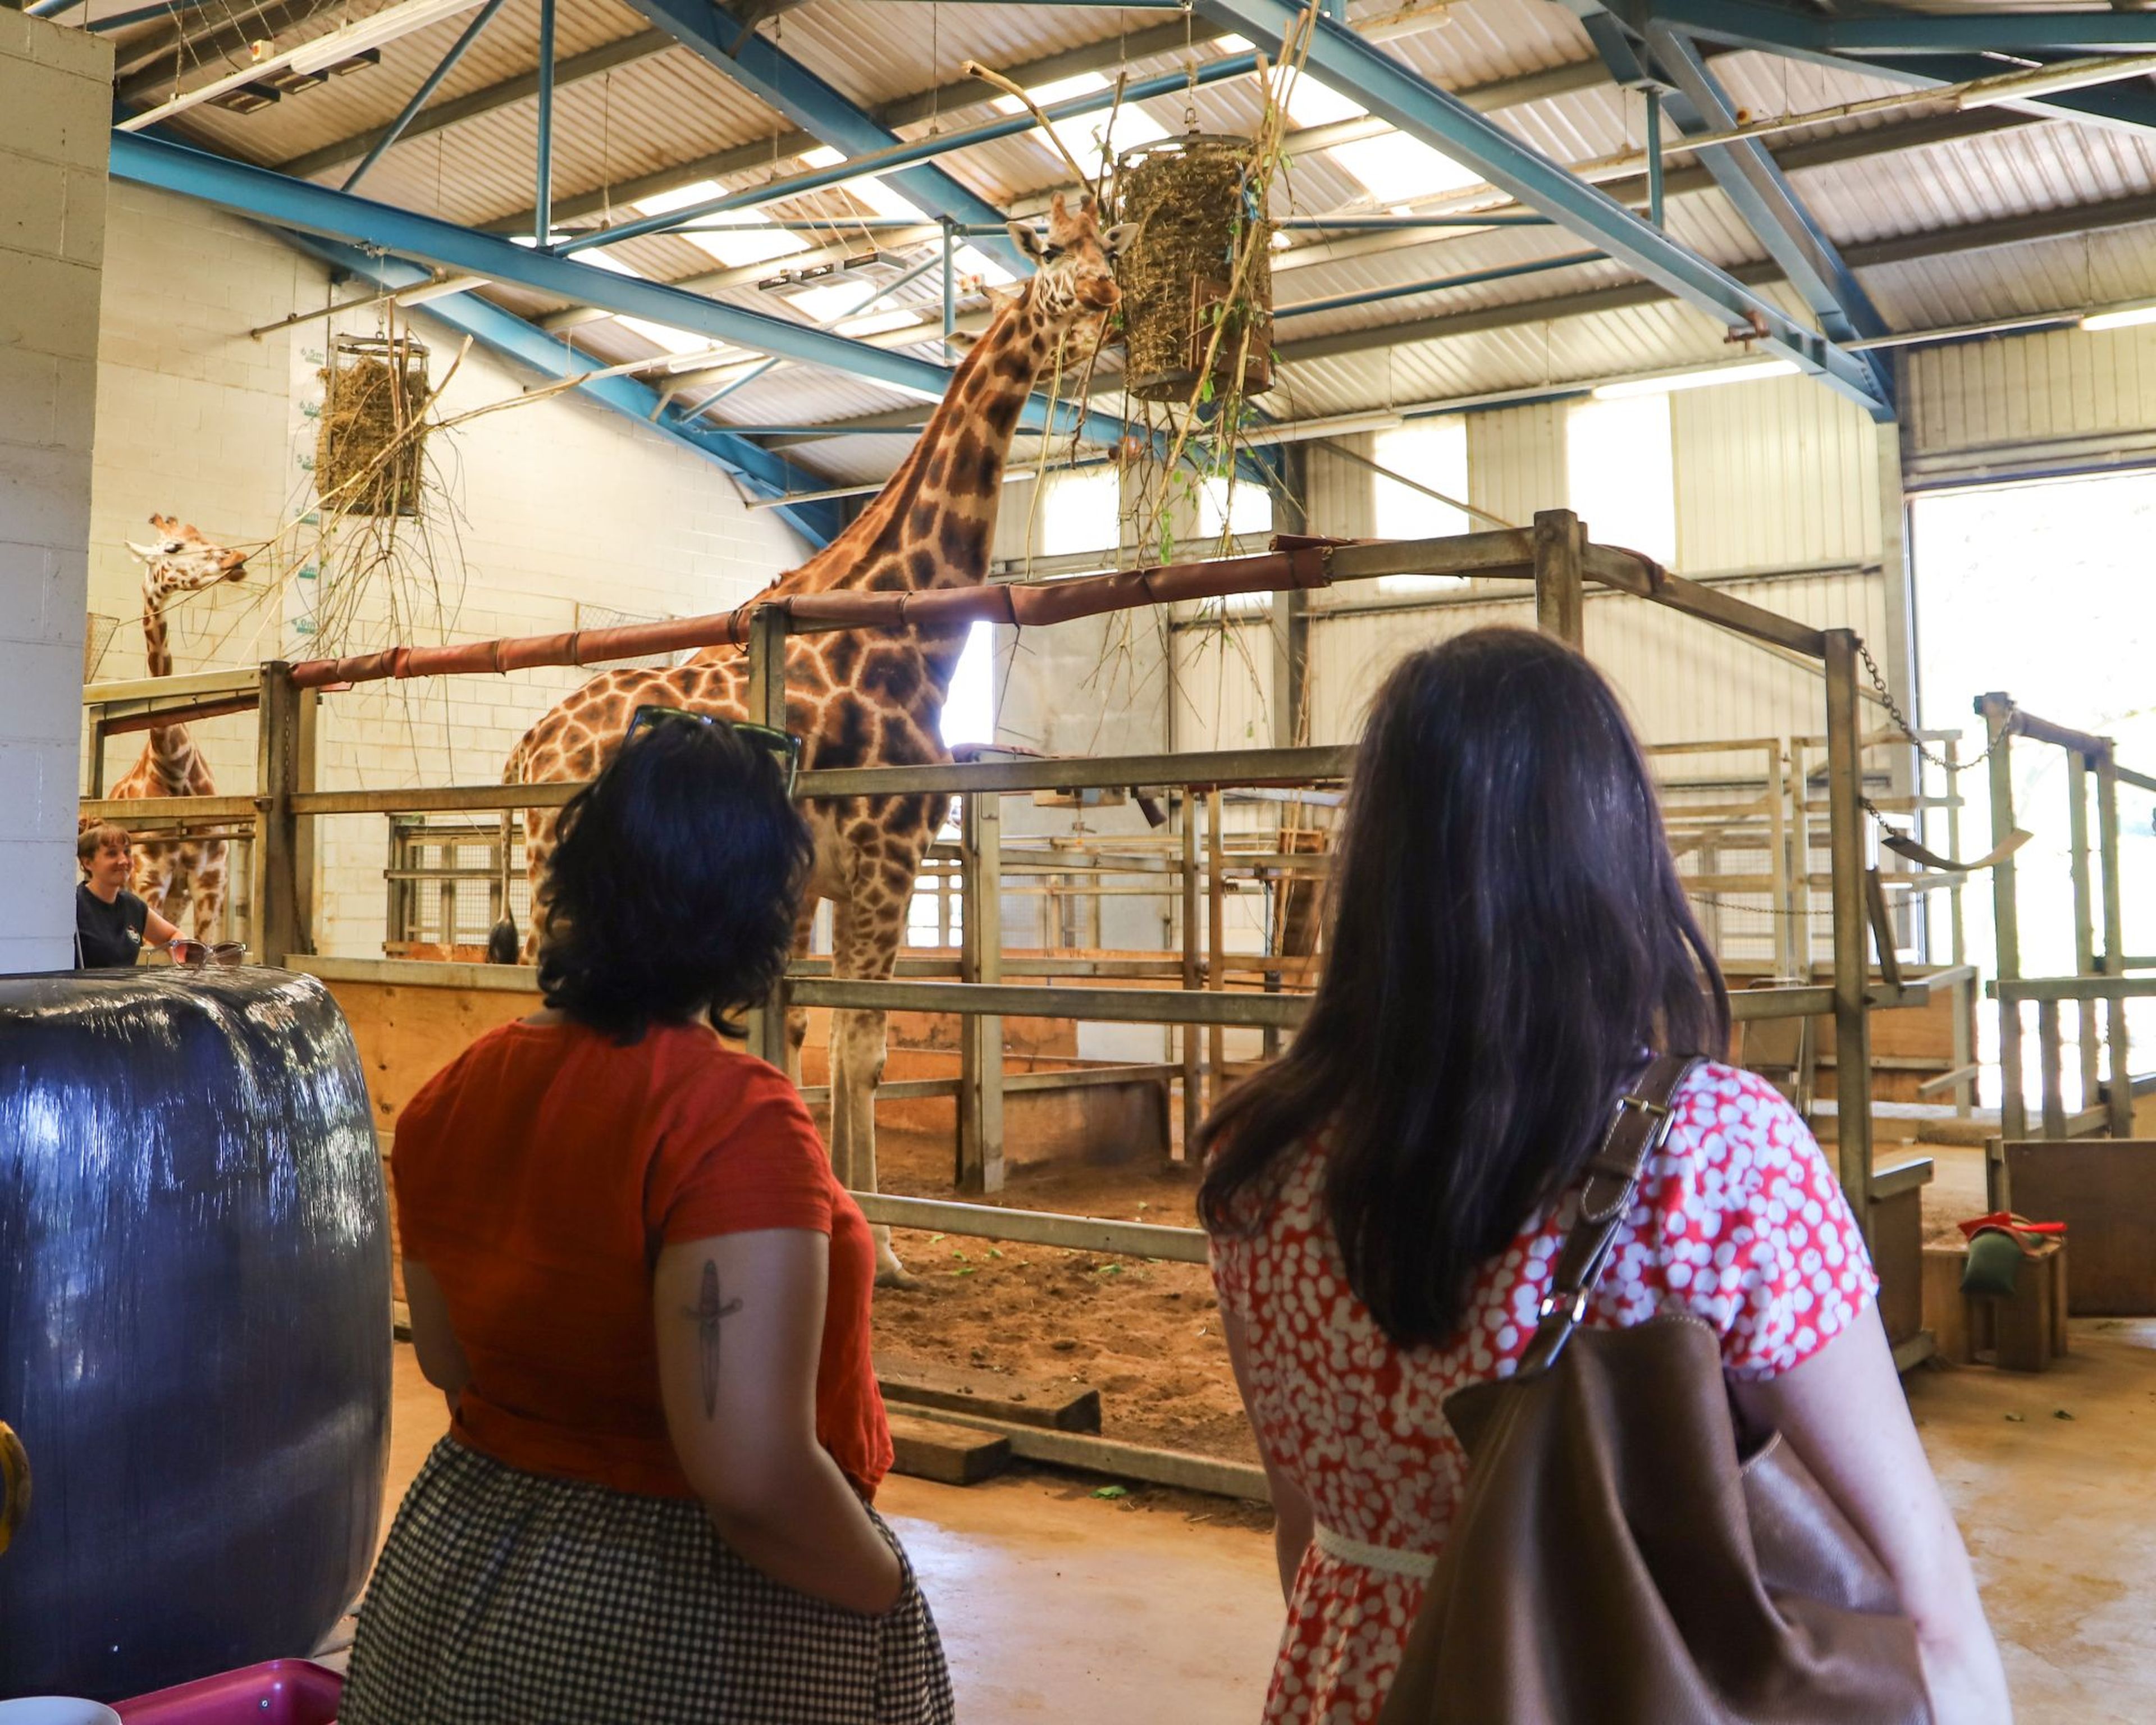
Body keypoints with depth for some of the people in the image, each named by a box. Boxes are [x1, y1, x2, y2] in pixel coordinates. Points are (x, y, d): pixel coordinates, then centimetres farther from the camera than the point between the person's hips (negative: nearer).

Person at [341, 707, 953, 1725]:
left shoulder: (452, 1097, -5)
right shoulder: (732, 1118, -26)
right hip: (684, 1637, -6)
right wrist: (889, 1595, -14)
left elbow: (447, 1360, 9)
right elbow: (755, 1481, -31)